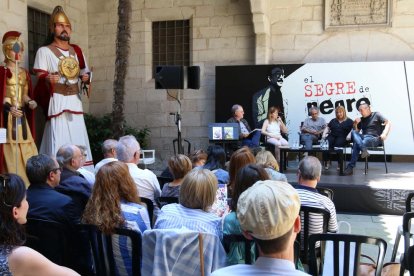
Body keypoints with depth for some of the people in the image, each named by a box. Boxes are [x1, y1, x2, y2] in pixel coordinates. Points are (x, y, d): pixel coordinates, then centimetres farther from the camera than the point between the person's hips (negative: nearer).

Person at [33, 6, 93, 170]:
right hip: (57, 101, -5)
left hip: (75, 100, 5)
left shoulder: (76, 50, 17)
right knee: (59, 142, -10)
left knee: (78, 140, 4)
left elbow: (84, 73, 22)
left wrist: (86, 78, -2)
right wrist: (48, 79, -28)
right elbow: (40, 76, -5)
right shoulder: (44, 51, 2)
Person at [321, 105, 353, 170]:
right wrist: (324, 134, 8)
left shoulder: (349, 121, 15)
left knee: (338, 144, -38)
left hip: (342, 137, -3)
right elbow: (327, 128, 27)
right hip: (332, 136, 3)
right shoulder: (333, 121, 29)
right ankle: (326, 163, -30)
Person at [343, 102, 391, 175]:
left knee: (356, 144, -35)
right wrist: (355, 124, 5)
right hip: (363, 137, 5)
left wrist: (384, 134, -15)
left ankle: (350, 167, -36)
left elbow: (388, 123, 1)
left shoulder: (376, 115, 10)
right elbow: (356, 131, 25)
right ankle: (364, 150, -47)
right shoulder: (361, 120, 26)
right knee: (353, 133, -28)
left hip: (374, 139, -5)